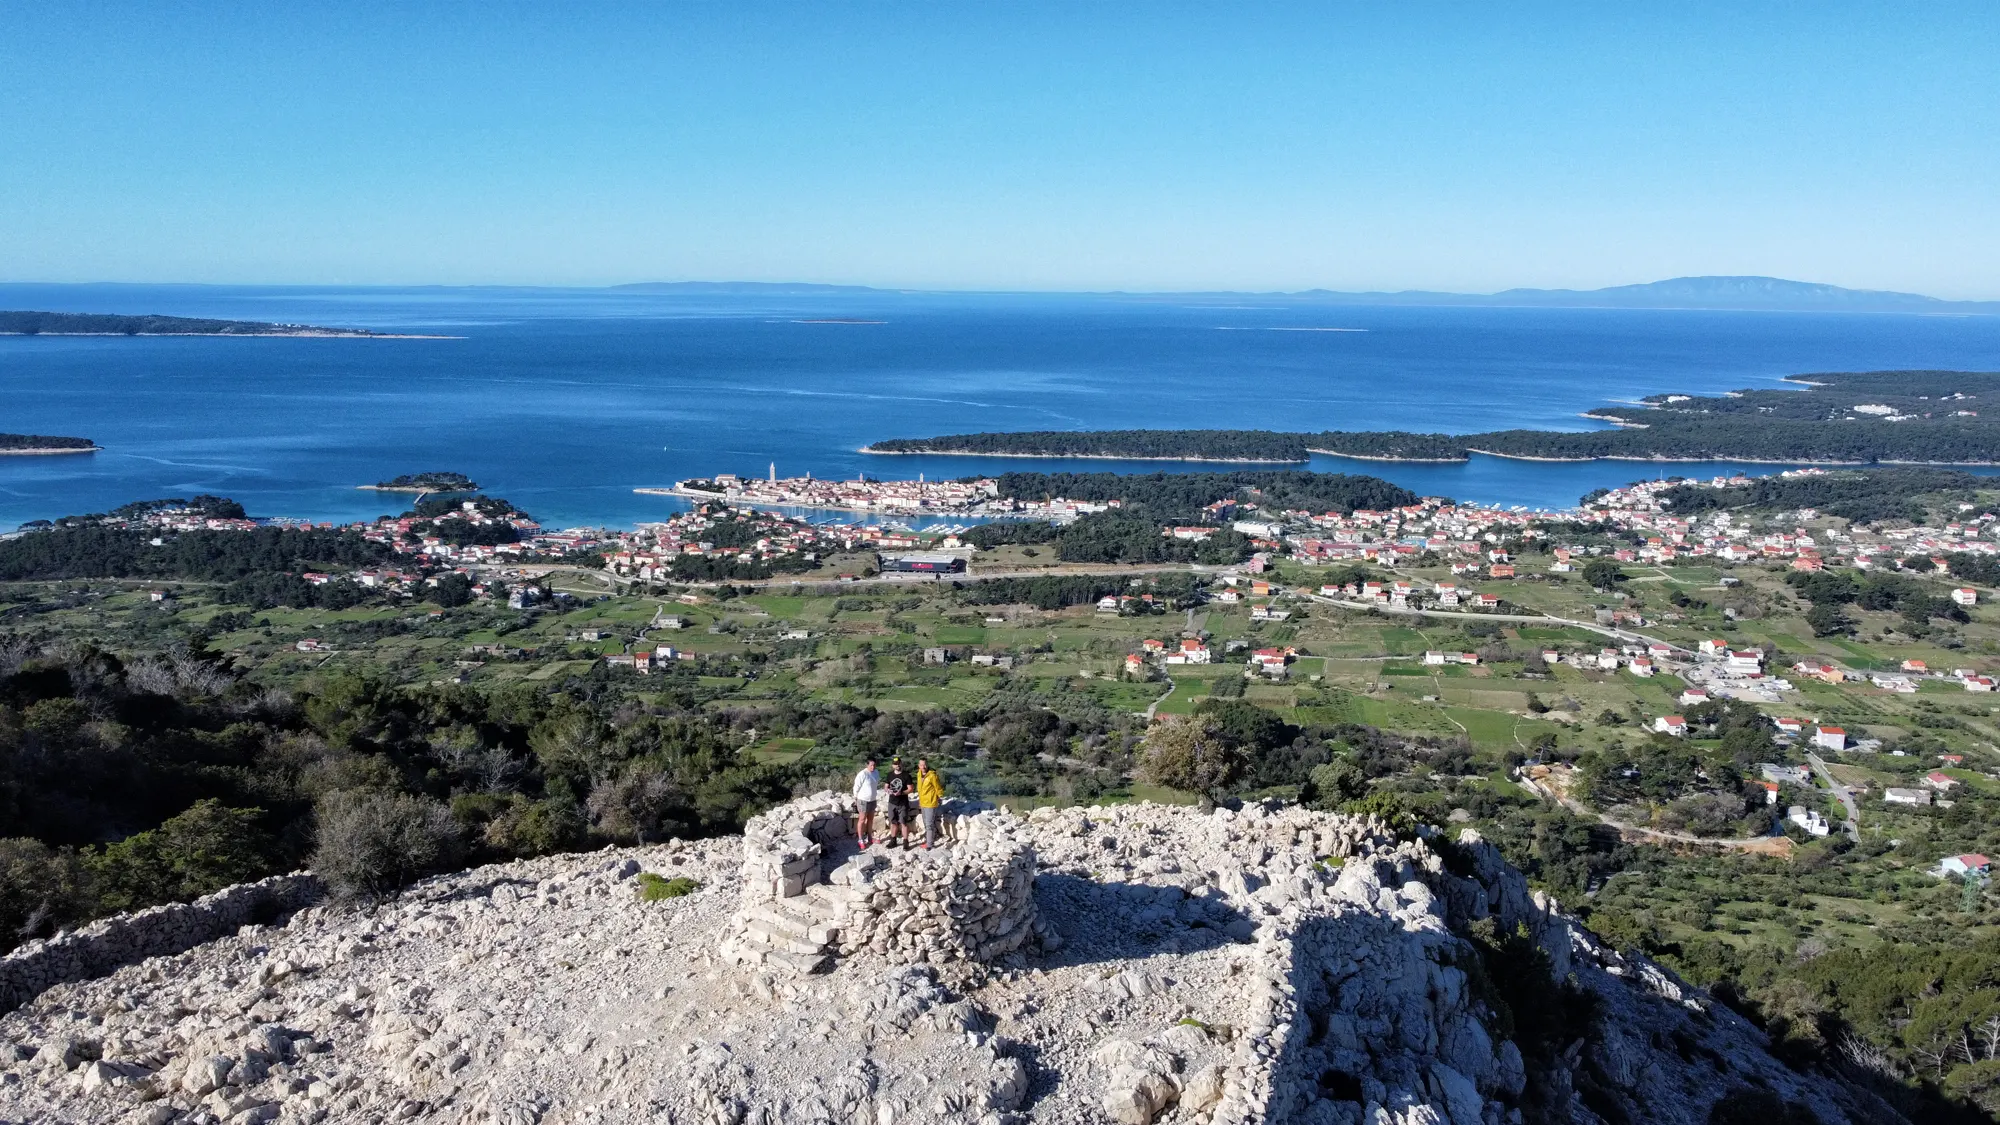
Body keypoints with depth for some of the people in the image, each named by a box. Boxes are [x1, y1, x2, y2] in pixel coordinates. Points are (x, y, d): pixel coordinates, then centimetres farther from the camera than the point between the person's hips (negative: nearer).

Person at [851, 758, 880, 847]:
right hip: (863, 800, -7)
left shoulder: (876, 773, 1)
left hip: (872, 800, 7)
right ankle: (861, 840, 9)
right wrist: (856, 799, -7)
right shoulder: (862, 774, -22)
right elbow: (856, 787, -15)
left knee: (870, 819, 18)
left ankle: (870, 838, 31)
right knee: (862, 820, 2)